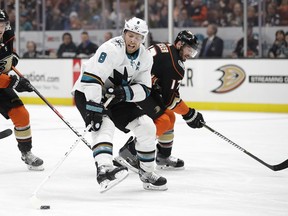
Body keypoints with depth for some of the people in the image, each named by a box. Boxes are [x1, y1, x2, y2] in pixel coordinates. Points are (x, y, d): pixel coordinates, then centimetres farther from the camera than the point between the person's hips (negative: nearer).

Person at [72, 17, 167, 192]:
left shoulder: (146, 58, -3)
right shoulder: (112, 49, -26)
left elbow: (144, 90, -2)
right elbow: (91, 79, -33)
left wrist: (125, 92, -23)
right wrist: (94, 108, -39)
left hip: (116, 97, 7)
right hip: (88, 94, -7)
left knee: (147, 126, 2)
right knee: (104, 125, -33)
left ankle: (147, 174, 16)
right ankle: (104, 170, -51)